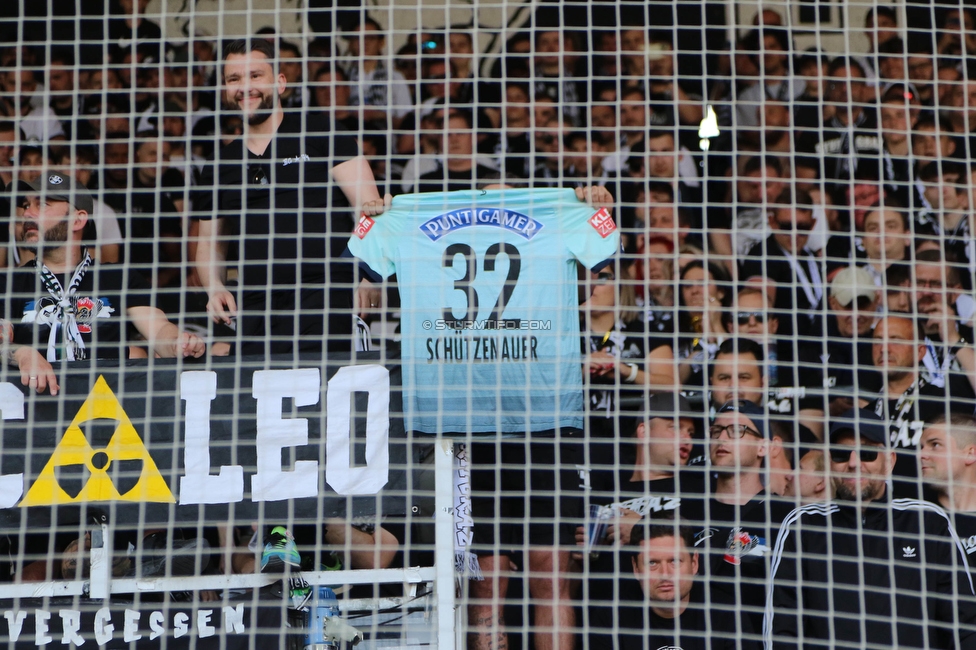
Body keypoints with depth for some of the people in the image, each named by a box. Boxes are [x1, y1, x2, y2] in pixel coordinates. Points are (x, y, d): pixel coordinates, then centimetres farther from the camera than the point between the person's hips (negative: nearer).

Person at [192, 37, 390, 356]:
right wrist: (215, 289, 7)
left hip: (324, 294, -4)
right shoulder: (221, 165, 19)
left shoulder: (320, 134, 7)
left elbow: (370, 205, -1)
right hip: (255, 310, 4)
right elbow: (208, 242, 27)